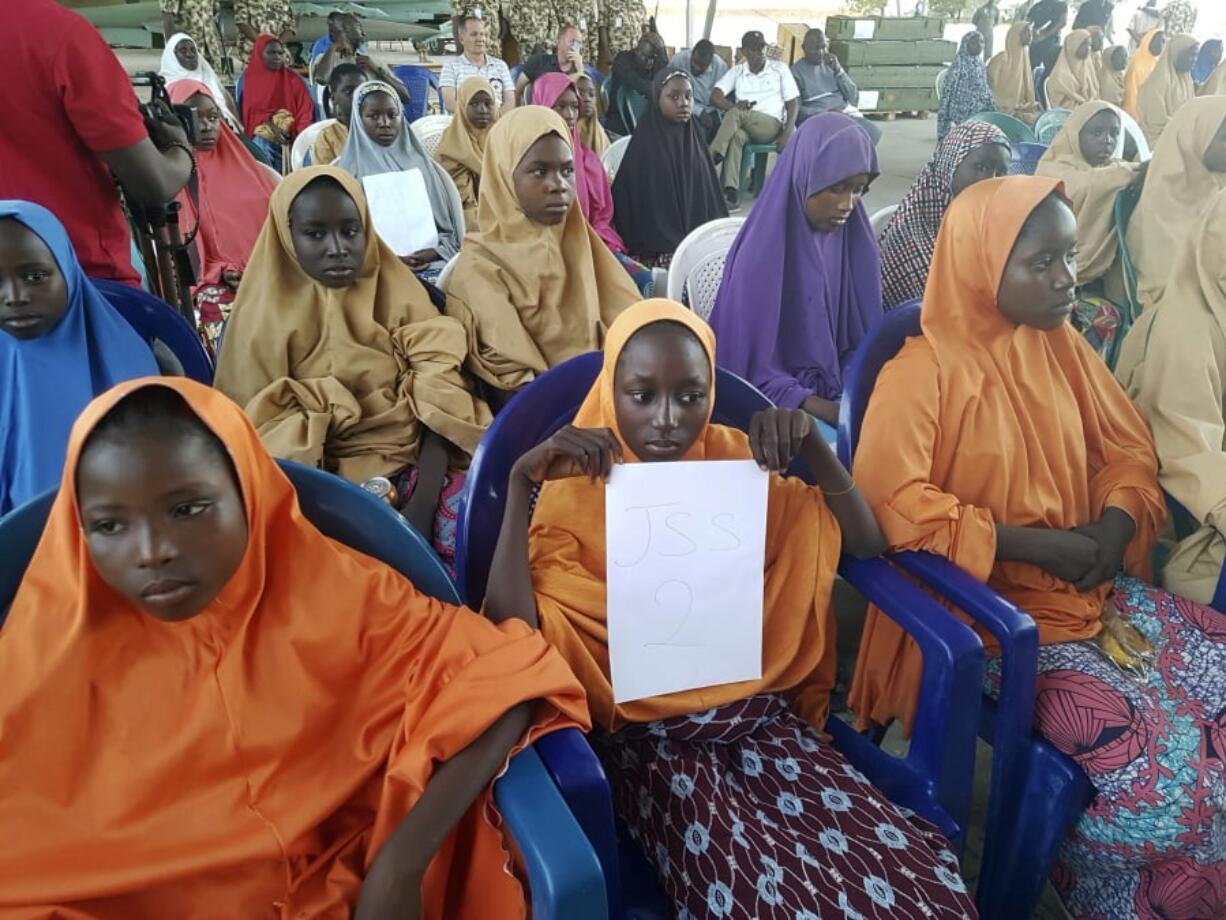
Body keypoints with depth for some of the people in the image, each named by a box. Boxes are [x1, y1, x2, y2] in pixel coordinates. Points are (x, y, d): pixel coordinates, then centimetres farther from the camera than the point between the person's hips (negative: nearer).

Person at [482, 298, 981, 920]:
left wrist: (811, 445, -9)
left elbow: (865, 542, 7)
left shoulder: (734, 458, 6)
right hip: (646, 735, -3)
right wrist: (521, 481, -25)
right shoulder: (574, 487, -5)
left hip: (761, 716, 4)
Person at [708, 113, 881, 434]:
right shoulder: (761, 254, -15)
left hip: (843, 394, 6)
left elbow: (863, 337, 10)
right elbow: (753, 370, -14)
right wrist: (837, 414, -21)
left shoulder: (856, 244, 2)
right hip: (778, 406, -5)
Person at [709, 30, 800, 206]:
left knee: (736, 113, -32)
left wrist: (787, 134, -11)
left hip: (772, 125, -2)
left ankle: (711, 158, -36)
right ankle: (731, 191, -48)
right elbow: (715, 96, 3)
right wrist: (733, 106, -19)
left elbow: (794, 103, 6)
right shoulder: (737, 71, 15)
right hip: (744, 125, 2)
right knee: (736, 135, -37)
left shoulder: (780, 68, 10)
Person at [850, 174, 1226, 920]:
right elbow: (889, 500, -25)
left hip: (1096, 586, 7)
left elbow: (1128, 445, 15)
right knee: (1149, 753, -19)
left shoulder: (1062, 346, 7)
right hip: (991, 605, -7)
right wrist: (1035, 543, -20)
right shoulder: (924, 373, -15)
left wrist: (1115, 524, -7)